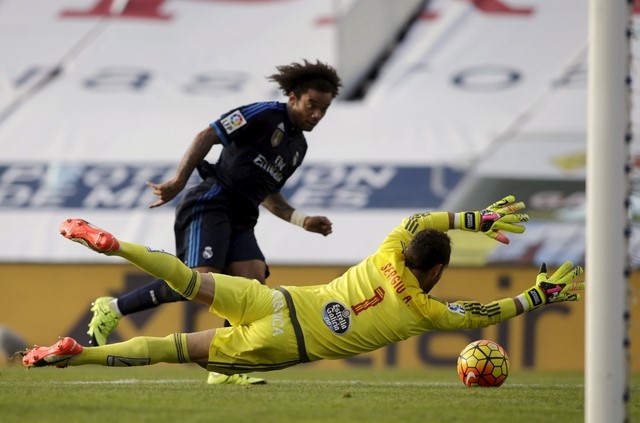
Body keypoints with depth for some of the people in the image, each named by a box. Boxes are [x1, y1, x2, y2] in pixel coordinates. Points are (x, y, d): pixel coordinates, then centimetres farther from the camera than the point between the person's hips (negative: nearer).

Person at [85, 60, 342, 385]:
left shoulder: (298, 147, 21)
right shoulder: (264, 115, -4)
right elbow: (209, 135, -10)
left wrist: (303, 221, 16)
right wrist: (178, 181, -19)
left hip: (239, 221, 9)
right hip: (210, 207, -9)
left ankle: (224, 368, -6)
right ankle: (112, 309, -13)